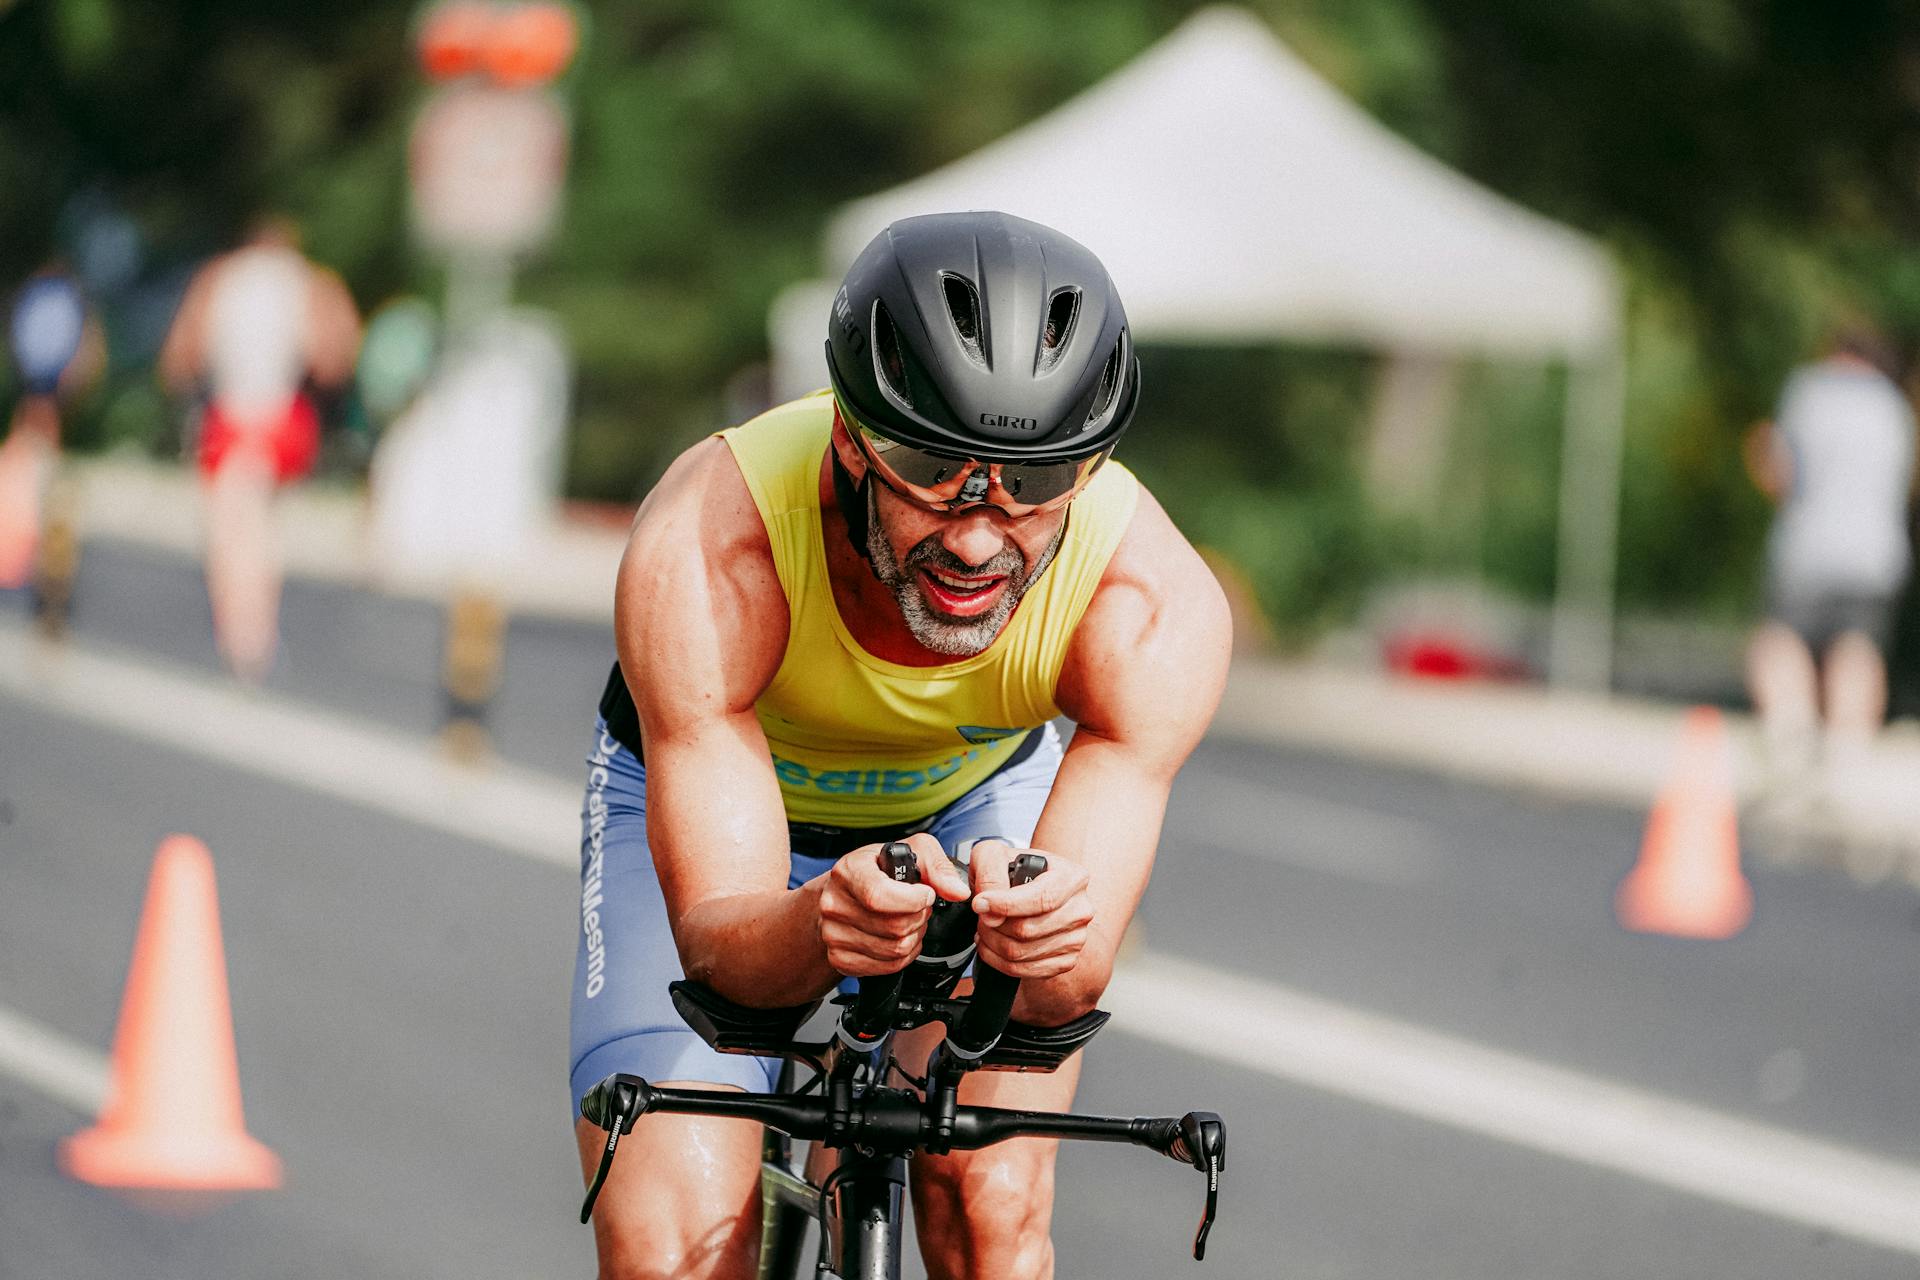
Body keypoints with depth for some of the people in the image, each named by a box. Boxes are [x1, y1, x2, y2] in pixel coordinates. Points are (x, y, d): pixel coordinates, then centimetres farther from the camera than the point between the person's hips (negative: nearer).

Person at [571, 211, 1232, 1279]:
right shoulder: (704, 550, -39)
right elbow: (716, 939, -38)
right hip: (713, 799, -1)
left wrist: (1044, 936, -59)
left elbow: (1068, 986, -35)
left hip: (980, 802, 1)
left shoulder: (1157, 606, -34)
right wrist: (819, 927, -61)